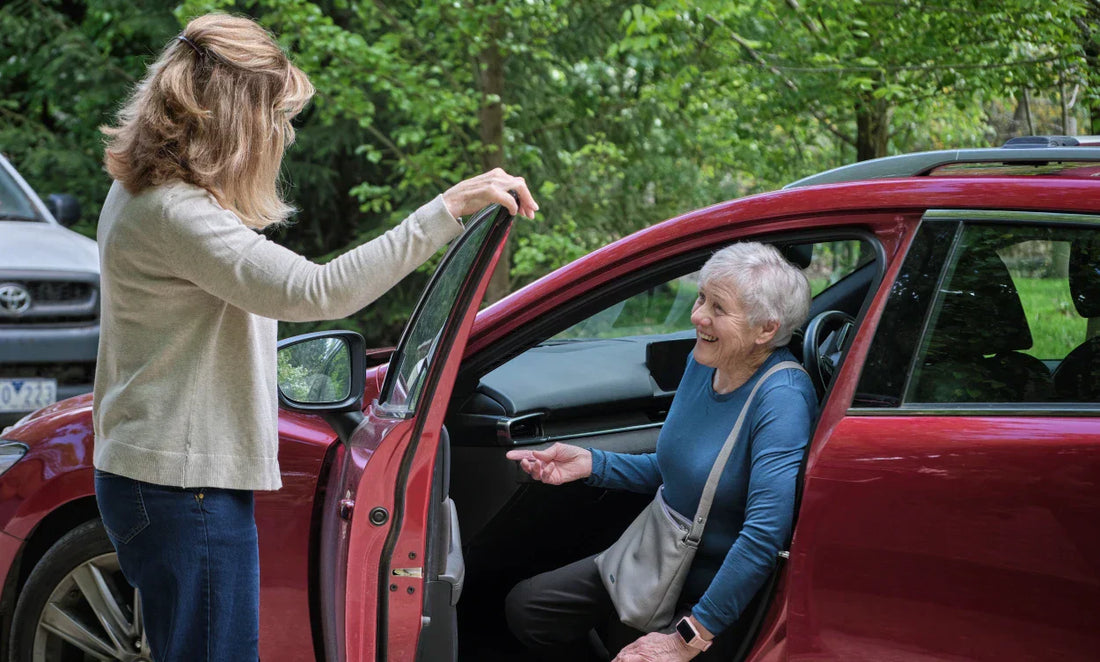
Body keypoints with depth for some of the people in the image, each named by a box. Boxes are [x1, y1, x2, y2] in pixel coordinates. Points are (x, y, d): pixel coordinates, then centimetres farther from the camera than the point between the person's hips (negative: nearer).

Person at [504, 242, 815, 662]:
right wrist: (589, 464, -2)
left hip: (720, 593, -8)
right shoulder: (704, 363, -1)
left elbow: (764, 534, -33)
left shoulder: (782, 399, -28)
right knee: (526, 607, 4)